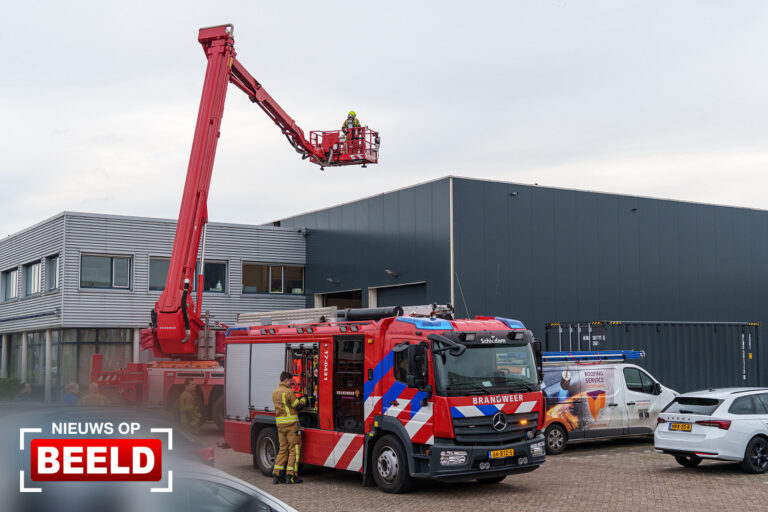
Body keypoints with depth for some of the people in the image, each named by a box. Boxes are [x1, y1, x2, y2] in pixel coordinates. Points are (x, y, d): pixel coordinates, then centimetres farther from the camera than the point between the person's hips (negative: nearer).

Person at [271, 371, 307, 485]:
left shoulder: (275, 393, 12)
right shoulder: (288, 392, -13)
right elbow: (298, 406, -9)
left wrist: (297, 399, 19)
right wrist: (303, 399, 9)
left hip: (280, 424, 8)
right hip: (291, 424, -8)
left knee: (283, 449, 12)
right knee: (294, 449, -1)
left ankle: (276, 475, 8)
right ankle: (291, 475, -3)